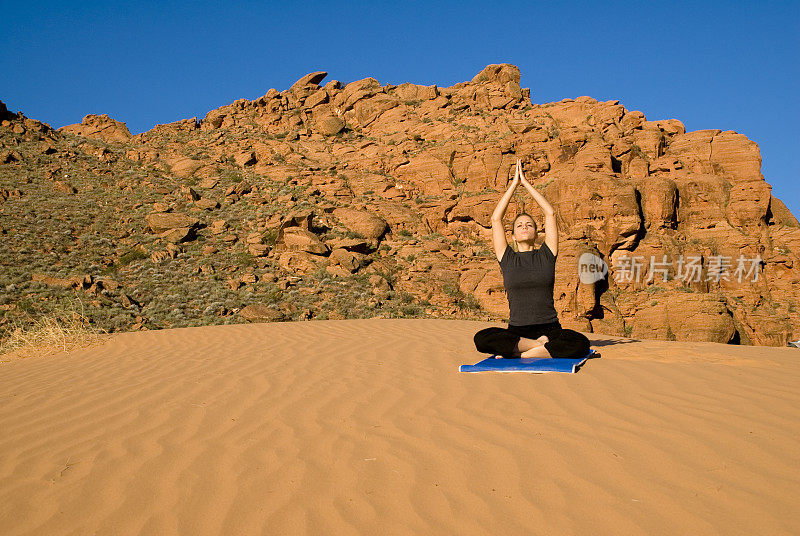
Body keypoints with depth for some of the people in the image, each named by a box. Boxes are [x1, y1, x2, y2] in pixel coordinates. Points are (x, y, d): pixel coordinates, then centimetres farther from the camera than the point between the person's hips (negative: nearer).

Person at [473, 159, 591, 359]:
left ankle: (516, 354, -24)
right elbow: (496, 218, 7)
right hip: (516, 331, -1)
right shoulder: (507, 259, 11)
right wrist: (514, 183, 11)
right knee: (482, 339, -31)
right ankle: (539, 345, -22)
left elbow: (550, 214, 8)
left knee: (580, 343, -31)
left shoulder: (546, 255, 11)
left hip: (550, 329, 1)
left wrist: (526, 183, 12)